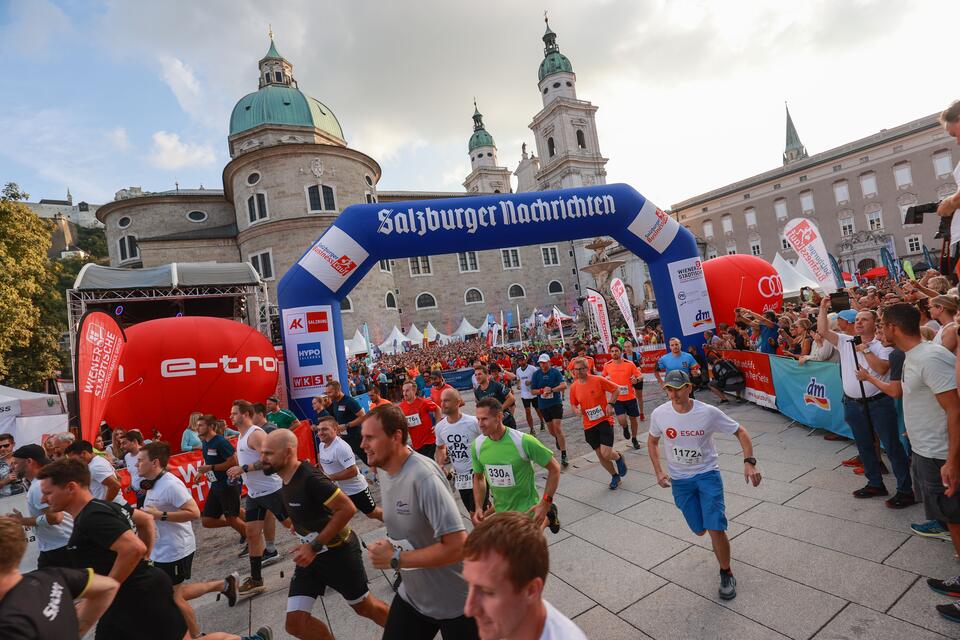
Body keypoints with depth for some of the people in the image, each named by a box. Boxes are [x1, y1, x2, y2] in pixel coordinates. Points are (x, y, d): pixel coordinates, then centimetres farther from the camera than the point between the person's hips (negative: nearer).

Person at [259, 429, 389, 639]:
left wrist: (315, 546, -29)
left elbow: (347, 509, -32)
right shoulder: (285, 478, -1)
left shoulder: (310, 478, -29)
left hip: (338, 552, -8)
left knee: (364, 607, 12)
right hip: (311, 555, 8)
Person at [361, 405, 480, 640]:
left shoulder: (423, 477, -30)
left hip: (456, 603, -7)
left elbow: (457, 546, -32)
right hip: (412, 596, 7)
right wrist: (389, 546, -4)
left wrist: (395, 560, -24)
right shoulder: (385, 472, -2)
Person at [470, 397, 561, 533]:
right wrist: (478, 507, -2)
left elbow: (554, 469, -14)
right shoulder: (477, 445, -11)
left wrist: (545, 503, -17)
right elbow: (478, 477, 7)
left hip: (527, 510, -4)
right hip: (500, 511, 4)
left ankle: (547, 518, 33)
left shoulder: (524, 441, -24)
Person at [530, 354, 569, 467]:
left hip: (556, 403, -3)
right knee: (551, 430, 13)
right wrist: (542, 391, -16)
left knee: (557, 427, -13)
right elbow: (532, 391, 2)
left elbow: (564, 385, -16)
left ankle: (563, 455, -6)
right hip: (543, 405, 3)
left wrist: (551, 390, -25)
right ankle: (558, 439, 48)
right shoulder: (536, 374, 0)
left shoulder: (555, 372, -7)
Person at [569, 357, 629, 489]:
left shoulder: (598, 380, -12)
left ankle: (619, 457, 23)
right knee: (600, 455, 10)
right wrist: (577, 410, -9)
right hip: (589, 425, 4)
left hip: (604, 421, -4)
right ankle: (615, 476, 36)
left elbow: (617, 389, -3)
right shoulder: (573, 387, -1)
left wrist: (610, 404, -12)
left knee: (606, 453, -14)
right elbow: (573, 404, 12)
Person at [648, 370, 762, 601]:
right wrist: (659, 471, -2)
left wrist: (749, 462, -18)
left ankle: (726, 574, 16)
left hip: (707, 474, -2)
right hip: (679, 480, 2)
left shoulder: (709, 412, -19)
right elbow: (652, 442, 5)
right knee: (700, 530, 10)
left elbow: (740, 432, -6)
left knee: (715, 529, -12)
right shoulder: (659, 414, -14)